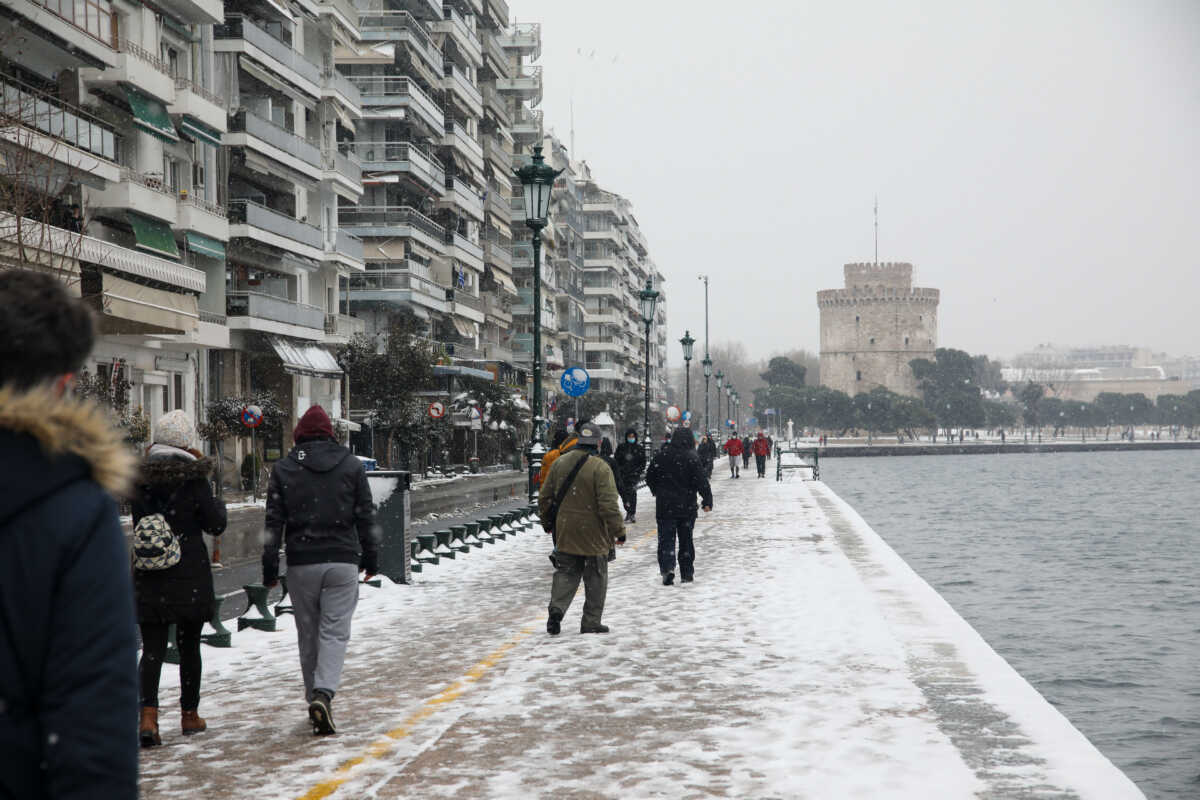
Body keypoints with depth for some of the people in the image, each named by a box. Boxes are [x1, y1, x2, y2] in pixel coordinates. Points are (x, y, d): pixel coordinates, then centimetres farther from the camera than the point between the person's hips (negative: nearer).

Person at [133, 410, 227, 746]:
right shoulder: (193, 477, -10)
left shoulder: (142, 478, 1)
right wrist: (218, 505, 13)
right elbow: (215, 524, -5)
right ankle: (189, 715, 21)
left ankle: (147, 716, -16)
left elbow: (138, 521, 12)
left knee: (152, 648, 1)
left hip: (149, 577, 2)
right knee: (189, 646, 12)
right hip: (190, 574, -2)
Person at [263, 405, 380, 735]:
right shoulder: (351, 465, 4)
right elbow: (366, 516, 5)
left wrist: (270, 568, 6)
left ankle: (315, 699, 16)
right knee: (335, 631, -1)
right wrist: (370, 557, 13)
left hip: (301, 563, 1)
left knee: (308, 635, 11)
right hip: (342, 561, -1)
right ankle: (323, 693, -20)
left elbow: (274, 522, 2)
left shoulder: (283, 469, 3)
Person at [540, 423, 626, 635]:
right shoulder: (600, 468, -15)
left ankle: (557, 608, -10)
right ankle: (591, 622, 13)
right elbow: (609, 504, -18)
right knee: (596, 578, 9)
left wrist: (547, 520, 24)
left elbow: (545, 497, 9)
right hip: (593, 535, -4)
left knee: (566, 573, 13)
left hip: (565, 533, 4)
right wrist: (619, 530, -9)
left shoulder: (559, 463, 2)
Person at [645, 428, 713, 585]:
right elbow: (701, 482, -12)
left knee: (666, 539, 3)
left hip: (664, 507, 1)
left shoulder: (660, 456, -1)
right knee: (686, 540, 12)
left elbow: (649, 477, 7)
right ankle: (687, 574, 16)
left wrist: (657, 491, 25)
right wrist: (708, 501, -6)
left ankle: (667, 568, -19)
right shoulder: (692, 458, -9)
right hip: (687, 507, 0)